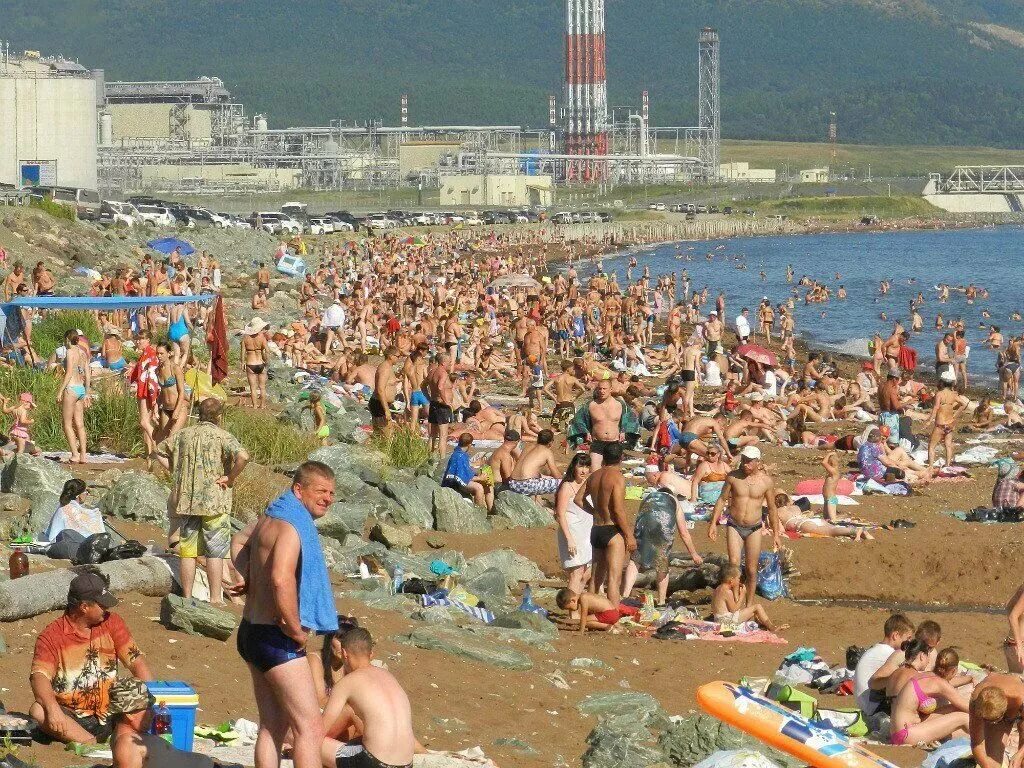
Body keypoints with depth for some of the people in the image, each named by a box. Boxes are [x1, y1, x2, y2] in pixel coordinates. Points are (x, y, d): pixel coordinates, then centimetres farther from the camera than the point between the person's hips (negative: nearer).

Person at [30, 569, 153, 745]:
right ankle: (93, 743, -35)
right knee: (38, 712, -32)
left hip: (107, 710, 2)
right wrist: (53, 709, -37)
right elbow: (39, 676, -18)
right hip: (69, 715, -2)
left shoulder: (112, 623, 5)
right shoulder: (51, 636, -6)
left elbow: (136, 661, 2)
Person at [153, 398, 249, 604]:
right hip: (214, 502, -4)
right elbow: (242, 456, -24)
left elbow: (158, 452, 17)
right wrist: (230, 478, -10)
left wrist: (175, 471, 14)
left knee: (188, 552, 10)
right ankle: (215, 598, 5)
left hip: (185, 501, 4)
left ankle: (187, 596, 14)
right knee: (215, 552, 3)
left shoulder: (183, 435, 8)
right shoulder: (222, 436, -8)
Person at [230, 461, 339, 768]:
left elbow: (239, 541, 35)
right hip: (277, 638, -10)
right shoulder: (292, 527, -19)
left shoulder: (271, 516, 13)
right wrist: (296, 630, -23)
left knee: (273, 727, 13)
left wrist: (247, 578, 18)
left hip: (254, 631, 10)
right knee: (310, 729, -10)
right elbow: (282, 579, -35)